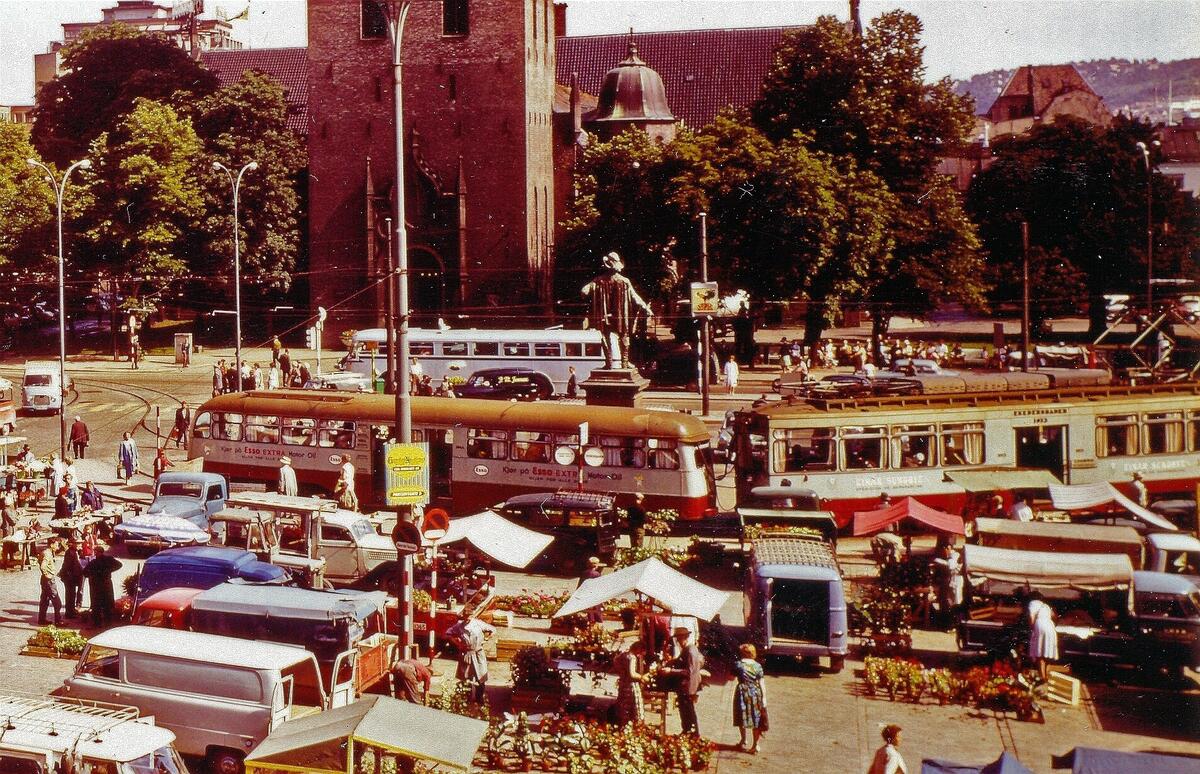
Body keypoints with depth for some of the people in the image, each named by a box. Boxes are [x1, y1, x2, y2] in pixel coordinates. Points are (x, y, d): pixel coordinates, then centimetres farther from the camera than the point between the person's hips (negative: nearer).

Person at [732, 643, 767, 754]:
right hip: (755, 694, 1)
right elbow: (762, 684, -5)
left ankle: (744, 741, 26)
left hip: (742, 693, -1)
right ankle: (755, 745, 9)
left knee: (742, 718, 18)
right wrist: (764, 699, -2)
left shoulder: (738, 664, -8)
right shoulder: (758, 666, -3)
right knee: (756, 720, 9)